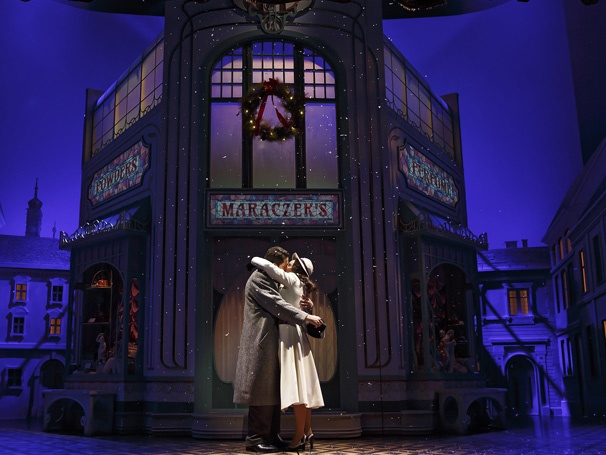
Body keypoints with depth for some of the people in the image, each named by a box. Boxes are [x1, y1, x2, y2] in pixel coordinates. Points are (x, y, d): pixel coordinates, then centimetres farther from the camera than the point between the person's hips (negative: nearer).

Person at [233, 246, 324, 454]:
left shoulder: (269, 280, 19)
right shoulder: (258, 279, -12)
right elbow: (277, 305, -18)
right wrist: (306, 316, -18)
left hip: (270, 342, 10)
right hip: (261, 343, -10)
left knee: (273, 392, 10)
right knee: (262, 392, -7)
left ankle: (271, 436, 16)